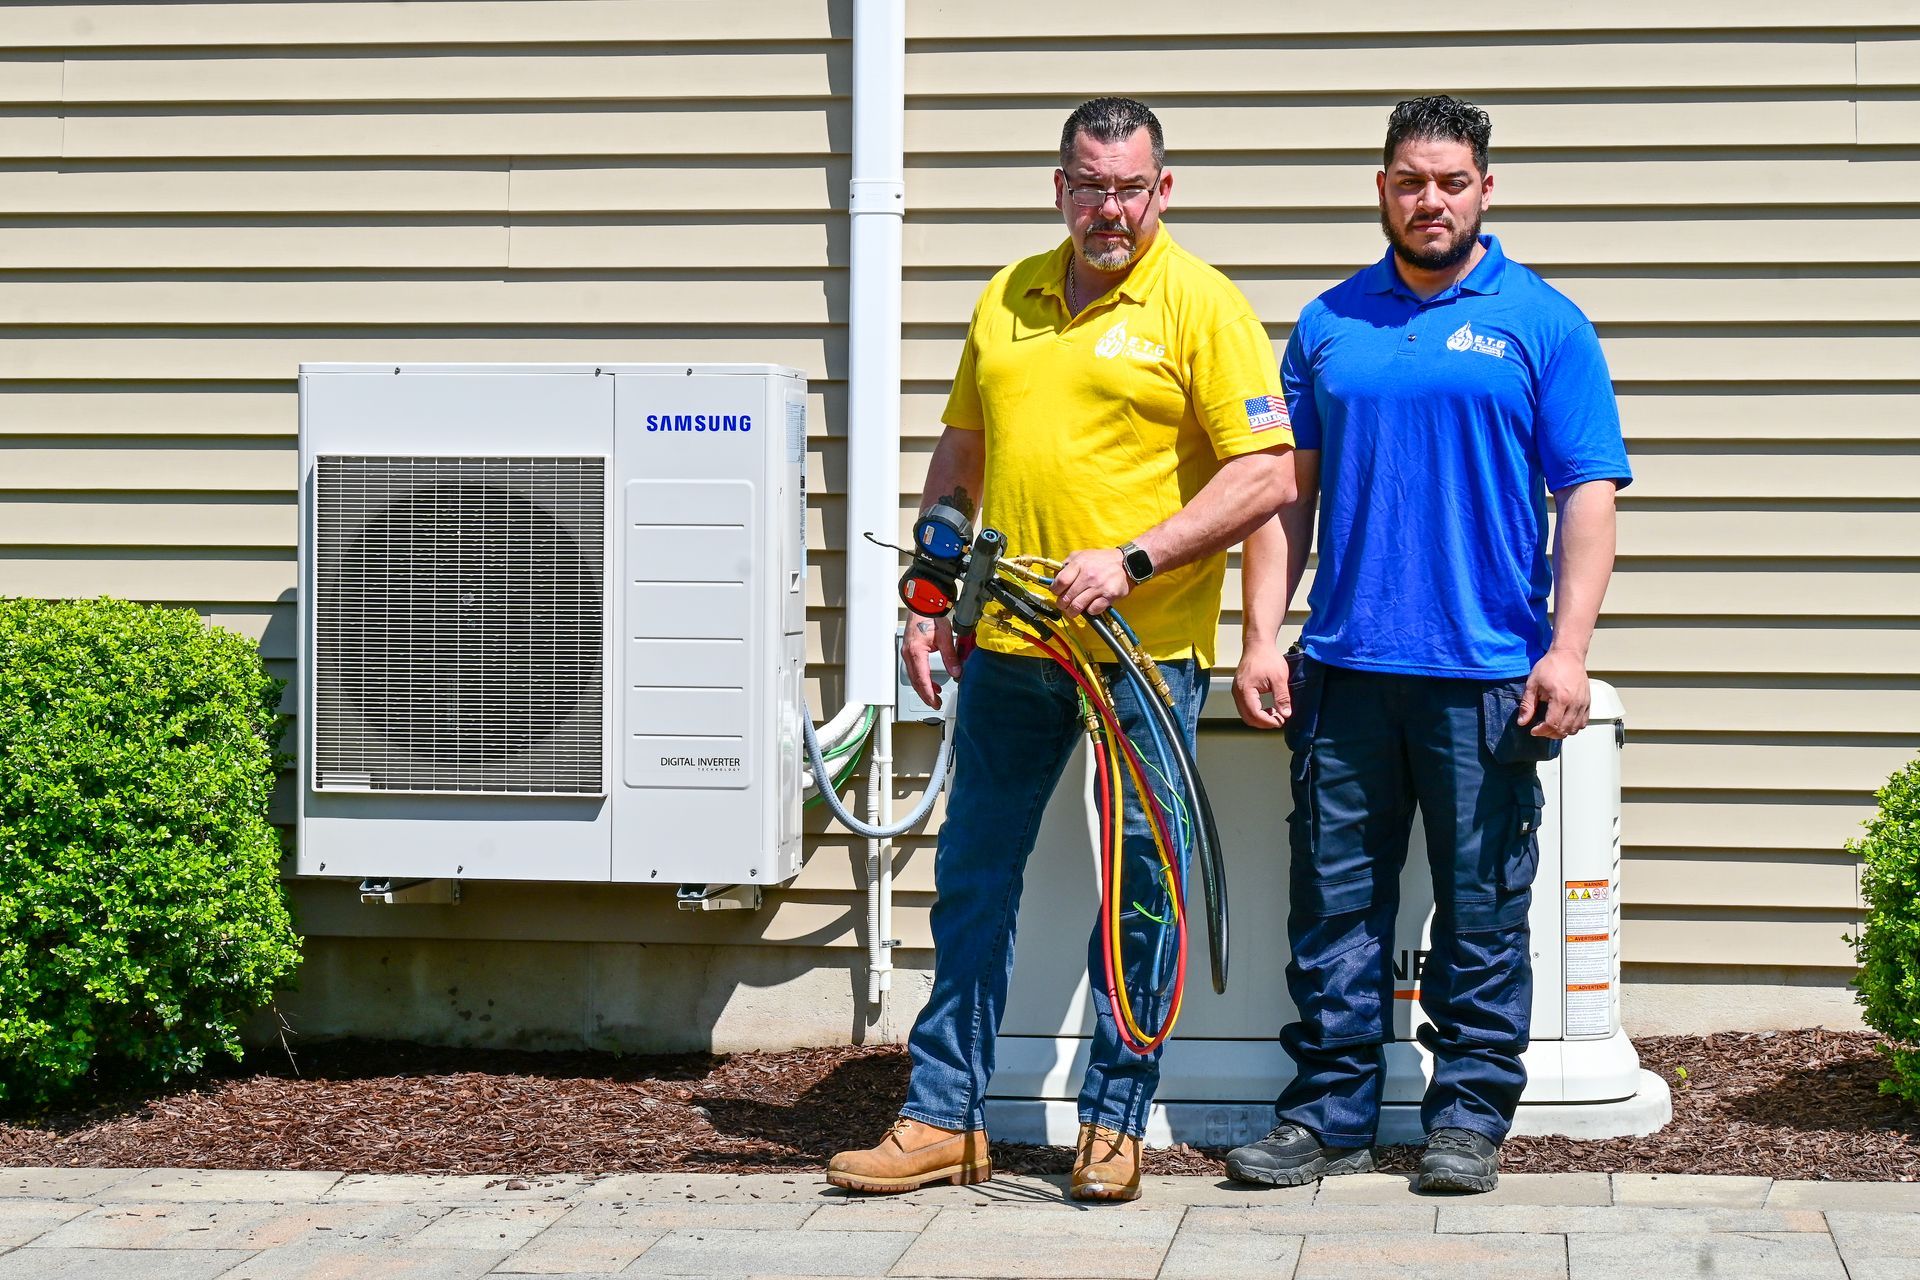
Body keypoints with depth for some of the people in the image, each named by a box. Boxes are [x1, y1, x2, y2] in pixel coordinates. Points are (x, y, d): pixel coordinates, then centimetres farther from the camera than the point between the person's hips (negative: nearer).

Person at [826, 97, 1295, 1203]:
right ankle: (946, 1119, 17)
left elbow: (1268, 476, -13)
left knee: (1141, 881, 2)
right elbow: (960, 456, 21)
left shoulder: (1201, 304, -6)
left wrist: (1132, 560, -19)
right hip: (1009, 644, 6)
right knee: (974, 873, 9)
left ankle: (1115, 1122, 13)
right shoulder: (1007, 300, 12)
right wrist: (934, 596, 14)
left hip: (1146, 645, -5)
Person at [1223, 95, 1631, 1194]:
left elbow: (1589, 496, -1)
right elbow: (1287, 491, 13)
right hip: (1344, 669, 3)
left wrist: (1568, 649, -11)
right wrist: (1262, 640, 5)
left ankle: (1471, 1116, 13)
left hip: (1488, 677, -3)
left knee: (1483, 912, 3)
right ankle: (1331, 1114, 15)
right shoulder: (1330, 323, 12)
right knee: (1335, 905, 6)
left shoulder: (1543, 323, 3)